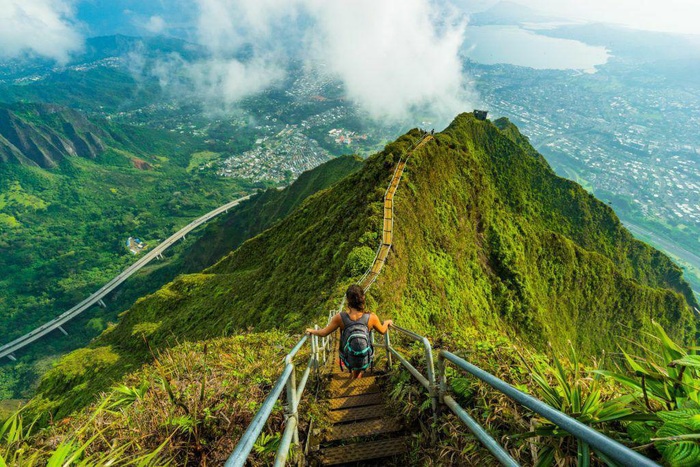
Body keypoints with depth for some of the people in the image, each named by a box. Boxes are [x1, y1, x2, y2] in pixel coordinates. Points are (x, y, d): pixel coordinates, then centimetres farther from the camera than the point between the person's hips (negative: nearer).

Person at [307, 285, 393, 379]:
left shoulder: (340, 317, -23)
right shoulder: (371, 317, -21)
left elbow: (323, 333, -8)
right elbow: (382, 331, 0)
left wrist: (311, 331, 12)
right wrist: (387, 322, 22)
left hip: (348, 359, 0)